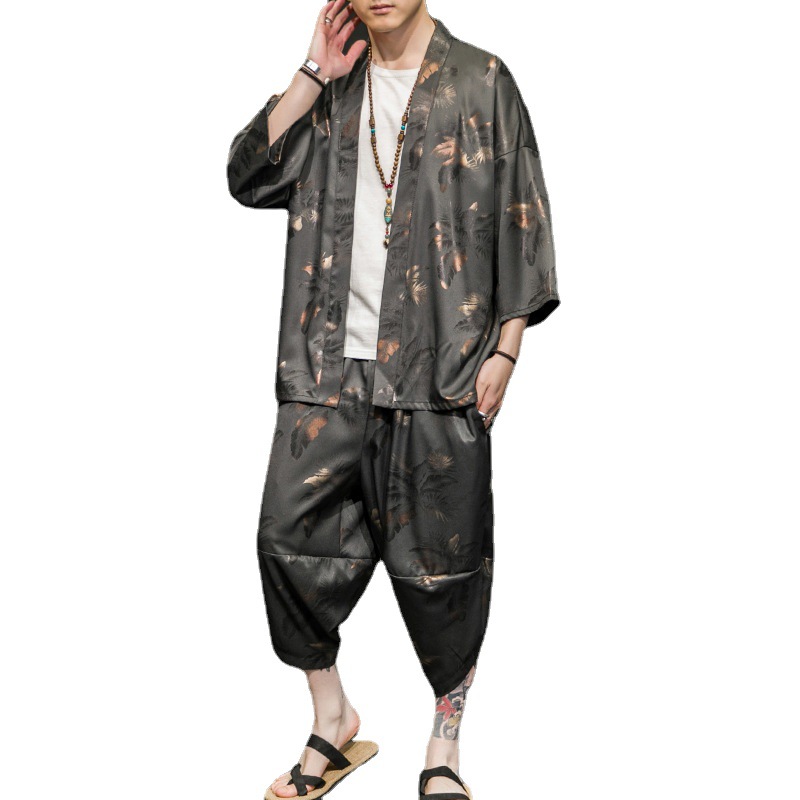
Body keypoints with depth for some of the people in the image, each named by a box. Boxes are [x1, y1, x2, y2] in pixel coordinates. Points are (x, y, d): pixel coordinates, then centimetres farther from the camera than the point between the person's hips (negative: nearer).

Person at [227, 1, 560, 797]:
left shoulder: (480, 81, 2)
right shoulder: (330, 86, 13)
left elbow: (521, 222, 0)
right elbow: (249, 177, 4)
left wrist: (505, 350, -6)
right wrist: (315, 76, -2)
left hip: (440, 371, -3)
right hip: (330, 365, 4)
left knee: (439, 560, 3)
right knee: (290, 537, 1)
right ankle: (332, 724, 22)